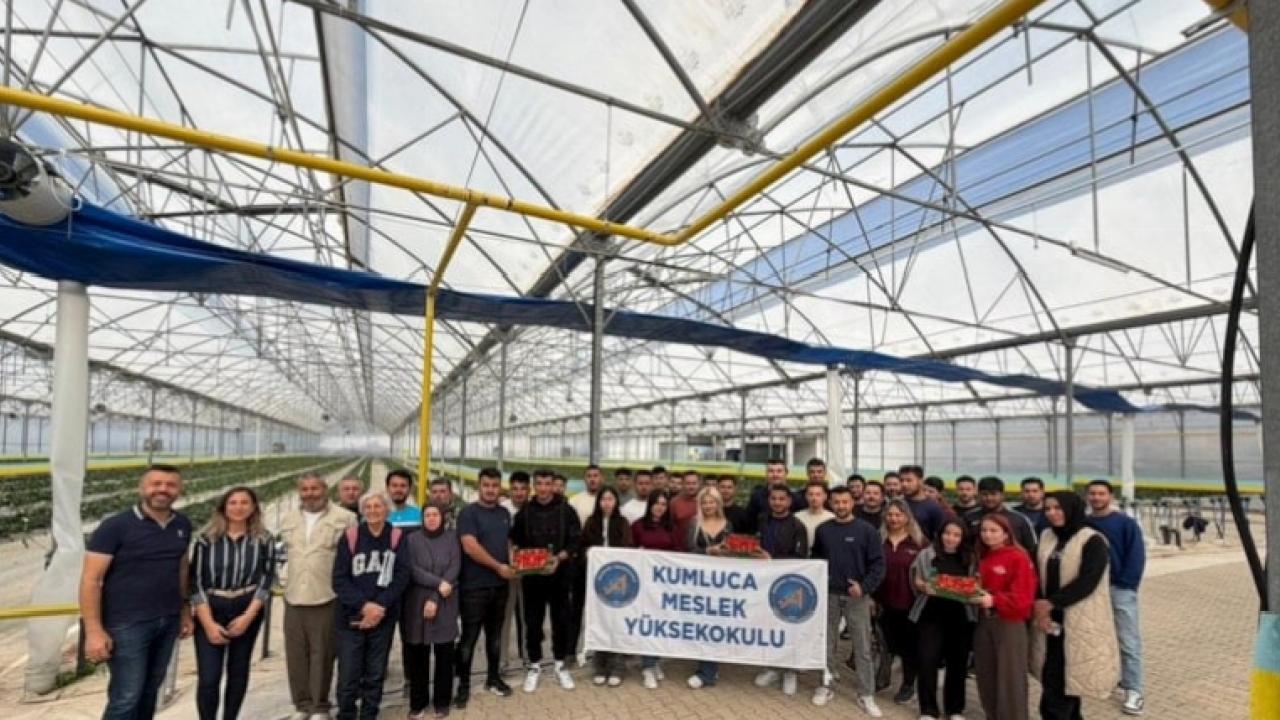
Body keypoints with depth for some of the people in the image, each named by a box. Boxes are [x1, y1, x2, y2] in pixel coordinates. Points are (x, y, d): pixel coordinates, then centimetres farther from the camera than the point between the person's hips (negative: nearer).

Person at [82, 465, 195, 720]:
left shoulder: (183, 525, 5)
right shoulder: (115, 526, -12)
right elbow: (91, 580, -12)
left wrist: (185, 610, 13)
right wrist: (94, 631, -16)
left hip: (168, 621, 5)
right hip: (127, 624, -5)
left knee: (150, 689, 14)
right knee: (126, 696, 0)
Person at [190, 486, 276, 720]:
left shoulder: (264, 540, -1)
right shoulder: (207, 539, -3)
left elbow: (266, 580, -2)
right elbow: (195, 582, -4)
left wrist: (248, 616, -12)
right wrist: (209, 623, -10)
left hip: (247, 612, 1)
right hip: (210, 613, -1)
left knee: (238, 672, 11)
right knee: (208, 677, -5)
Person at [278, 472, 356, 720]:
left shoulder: (344, 518, -8)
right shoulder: (288, 519, 11)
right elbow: (287, 553, 22)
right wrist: (289, 581, 18)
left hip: (326, 598, -5)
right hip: (293, 598, 5)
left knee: (321, 655, 3)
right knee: (296, 654, 12)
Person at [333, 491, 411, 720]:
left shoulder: (397, 537, 0)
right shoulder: (350, 536, -3)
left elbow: (402, 576, -3)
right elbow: (339, 579, -5)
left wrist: (380, 607, -13)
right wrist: (364, 606, -14)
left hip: (384, 617, 1)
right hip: (350, 616, -1)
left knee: (376, 674, 9)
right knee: (348, 675, 1)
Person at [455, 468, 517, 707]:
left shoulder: (505, 514, 10)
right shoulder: (468, 513, -11)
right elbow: (470, 547, -20)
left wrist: (513, 562, 1)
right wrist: (499, 566, -16)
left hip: (500, 585, 6)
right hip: (474, 587, -6)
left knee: (495, 633, 17)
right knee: (469, 636, 3)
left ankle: (494, 677, 31)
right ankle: (463, 684, 17)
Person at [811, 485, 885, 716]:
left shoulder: (867, 530, -6)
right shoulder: (822, 530, 4)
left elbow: (878, 563, -6)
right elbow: (815, 559, 14)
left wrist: (865, 587, -15)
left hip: (857, 596, -2)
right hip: (829, 594, 3)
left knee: (863, 647, 4)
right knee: (827, 643, 11)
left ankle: (866, 695, 13)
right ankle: (826, 686, 25)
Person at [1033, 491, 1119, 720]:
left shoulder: (1092, 540, -9)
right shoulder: (1046, 537, 9)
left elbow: (1087, 581, -18)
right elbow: (1039, 574, 7)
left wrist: (1051, 602, -18)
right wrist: (1039, 606, -8)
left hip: (1080, 622, -6)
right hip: (1052, 620, 6)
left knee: (1066, 681, -3)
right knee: (1053, 680, 10)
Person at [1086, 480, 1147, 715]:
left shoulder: (1126, 523, -5)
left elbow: (1136, 557, -7)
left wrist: (1125, 584, -13)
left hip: (1120, 590, -3)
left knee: (1128, 642, 0)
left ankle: (1134, 692, 6)